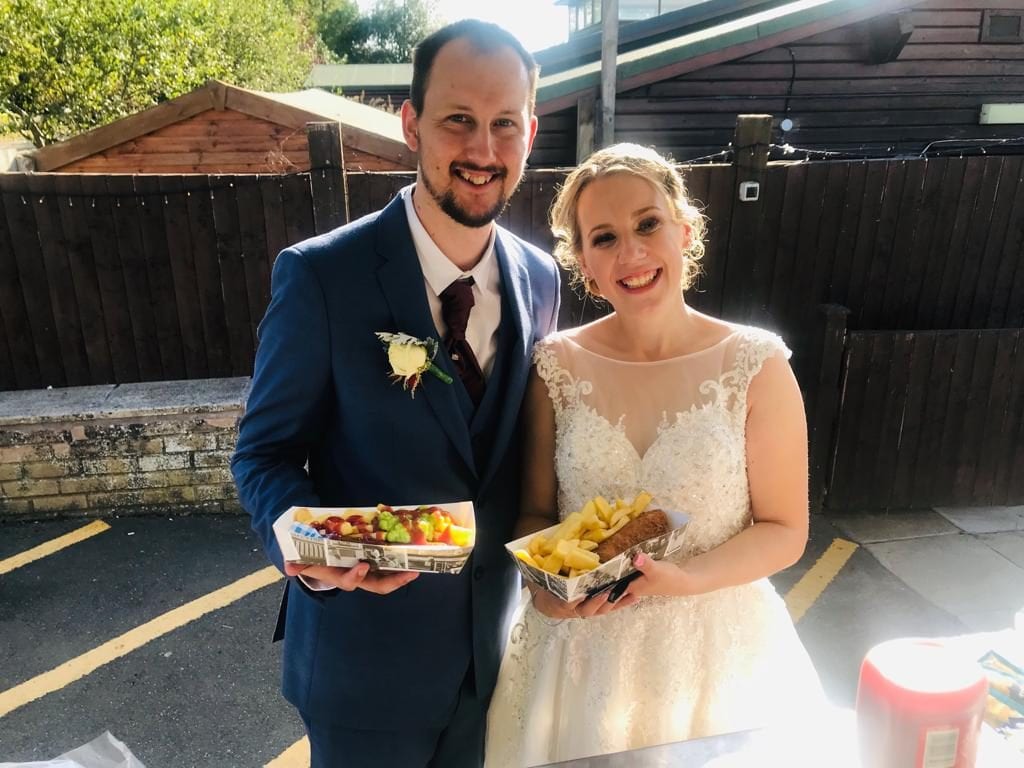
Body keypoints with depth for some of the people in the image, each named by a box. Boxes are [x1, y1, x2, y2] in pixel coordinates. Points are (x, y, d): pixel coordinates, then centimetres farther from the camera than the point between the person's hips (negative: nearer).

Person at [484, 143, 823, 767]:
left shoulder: (756, 365, -11)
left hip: (715, 651, 0)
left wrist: (681, 579, -20)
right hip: (580, 650, 1)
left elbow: (784, 531, -6)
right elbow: (534, 512, 1)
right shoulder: (558, 366, -8)